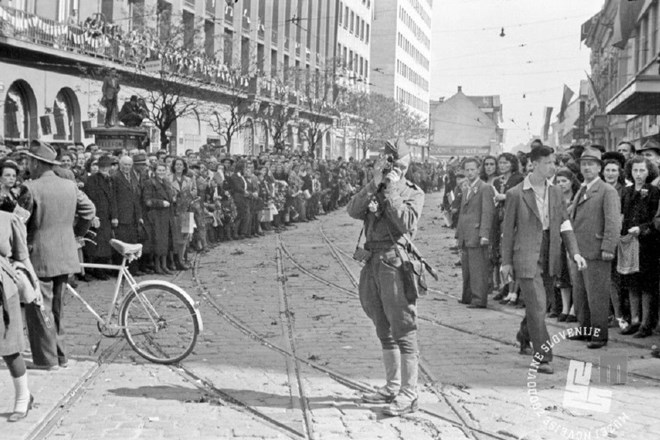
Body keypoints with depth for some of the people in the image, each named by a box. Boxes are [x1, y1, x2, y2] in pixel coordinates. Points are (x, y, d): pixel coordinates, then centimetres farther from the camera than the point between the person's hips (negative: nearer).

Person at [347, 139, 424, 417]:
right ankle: (392, 387, 27)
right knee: (384, 330, 15)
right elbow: (353, 211, -2)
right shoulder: (374, 190, 16)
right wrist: (374, 185, -10)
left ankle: (409, 395, -2)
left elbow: (406, 222, -17)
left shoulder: (413, 193, 1)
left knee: (403, 329, -6)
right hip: (373, 262, 7)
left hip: (395, 262, -6)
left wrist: (391, 190, -13)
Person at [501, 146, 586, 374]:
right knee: (537, 305, -9)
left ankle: (525, 336, 43)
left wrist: (575, 252, -5)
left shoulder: (555, 192, 8)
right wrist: (506, 261, -2)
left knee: (537, 302, 17)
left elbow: (565, 224, 8)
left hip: (549, 257, 5)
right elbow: (507, 229, -3)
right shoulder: (516, 194, -7)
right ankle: (542, 356, -2)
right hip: (526, 257, -5)